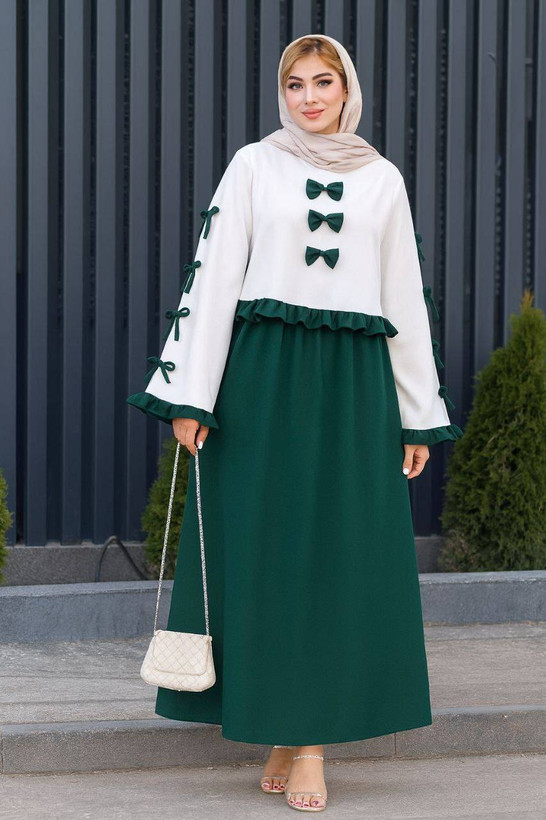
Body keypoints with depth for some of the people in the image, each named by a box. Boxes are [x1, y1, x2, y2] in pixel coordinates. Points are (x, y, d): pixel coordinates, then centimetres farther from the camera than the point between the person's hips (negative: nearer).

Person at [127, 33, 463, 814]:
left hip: (355, 382, 2)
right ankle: (282, 732, 8)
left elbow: (406, 299, 12)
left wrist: (419, 417, 8)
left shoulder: (383, 179, 11)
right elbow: (212, 278, 1)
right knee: (265, 547, -1)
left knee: (342, 551, -2)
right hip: (264, 375, -1)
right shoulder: (254, 165, 5)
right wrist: (190, 396, -7)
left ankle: (311, 737, 4)